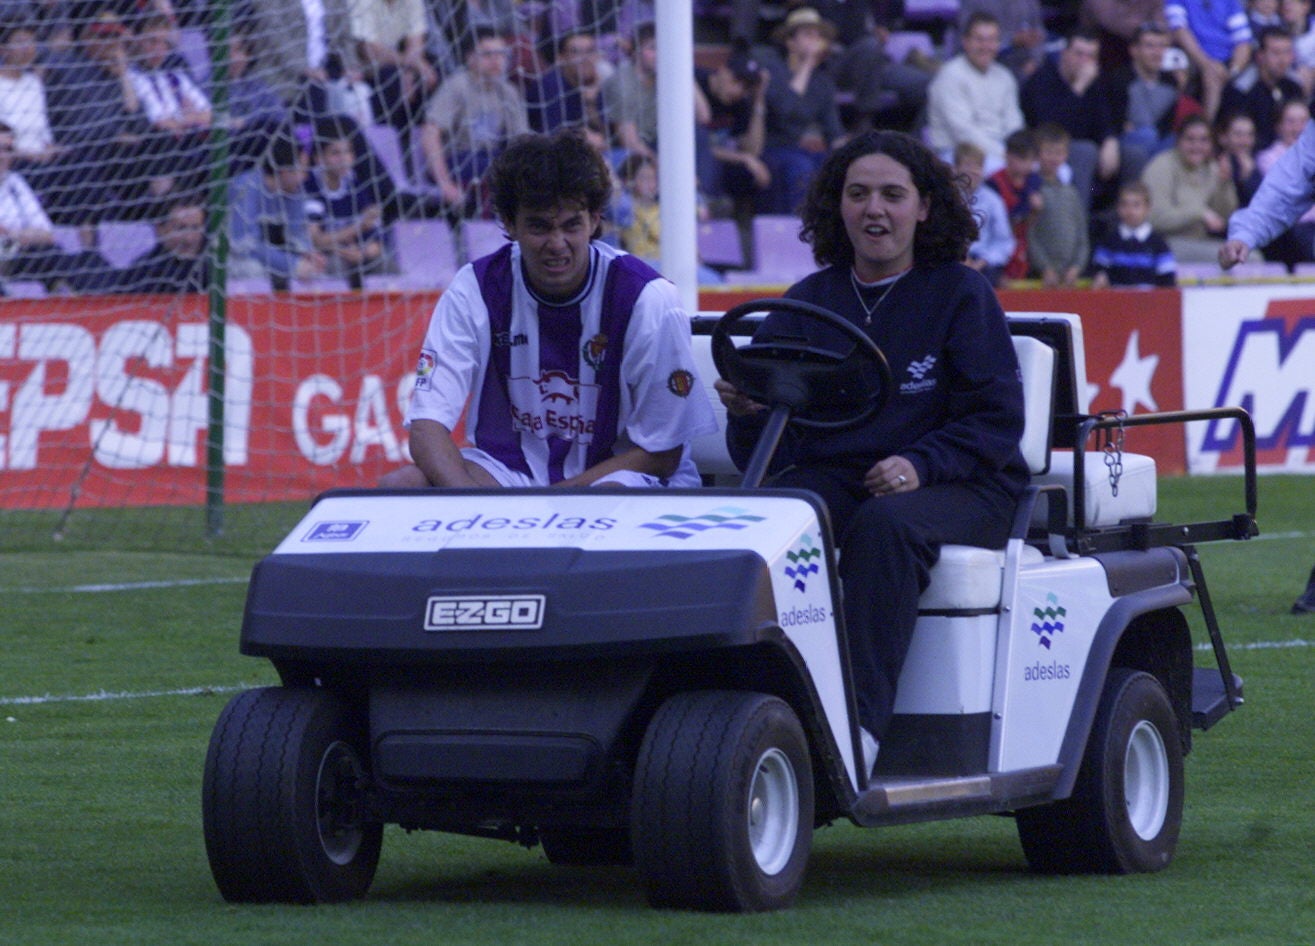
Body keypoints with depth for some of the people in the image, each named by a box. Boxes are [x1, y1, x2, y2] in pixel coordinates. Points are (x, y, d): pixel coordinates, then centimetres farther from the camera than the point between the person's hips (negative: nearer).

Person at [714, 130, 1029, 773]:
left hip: (955, 486, -3)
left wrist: (921, 464, -20)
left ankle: (863, 722, -43)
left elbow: (996, 419, -3)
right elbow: (758, 446, 12)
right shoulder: (808, 300, 15)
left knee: (884, 526, -37)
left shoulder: (959, 294, 5)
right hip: (829, 474, 3)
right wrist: (746, 411, -12)